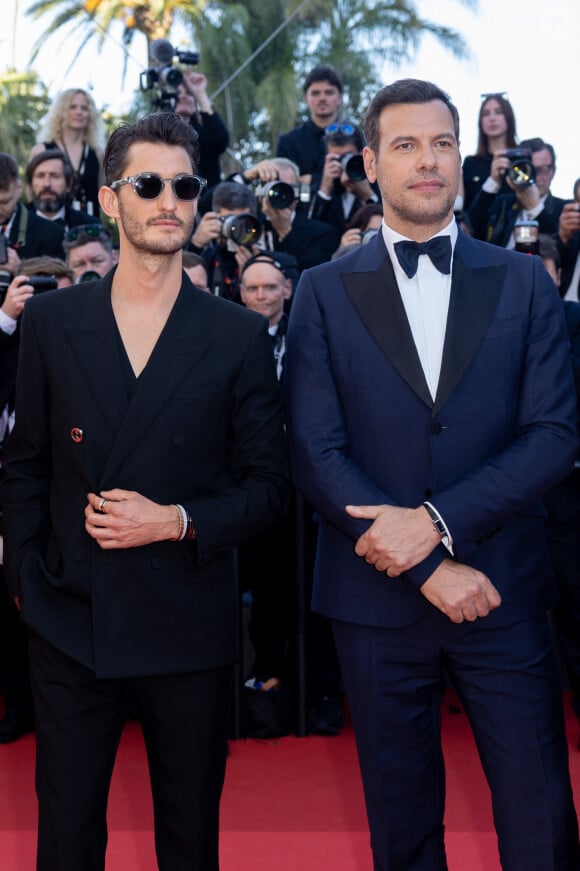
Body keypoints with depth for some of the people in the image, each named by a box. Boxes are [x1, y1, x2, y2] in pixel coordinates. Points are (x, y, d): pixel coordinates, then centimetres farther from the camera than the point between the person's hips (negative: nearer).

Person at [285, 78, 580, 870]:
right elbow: (316, 451, -6)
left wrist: (437, 521, -16)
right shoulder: (326, 292, 2)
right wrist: (431, 568, -14)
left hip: (504, 593, 0)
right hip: (379, 594, 0)